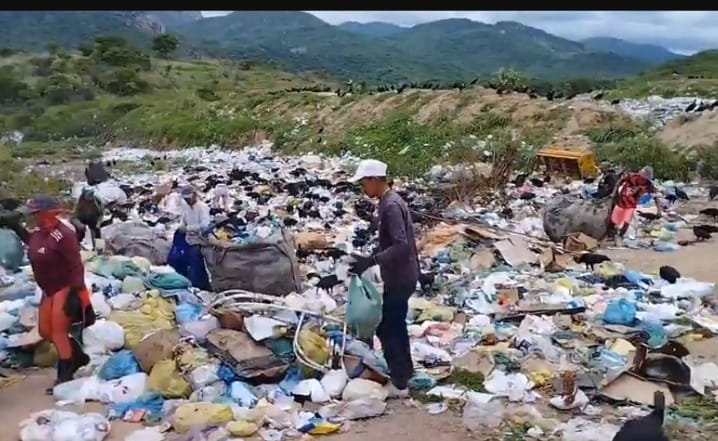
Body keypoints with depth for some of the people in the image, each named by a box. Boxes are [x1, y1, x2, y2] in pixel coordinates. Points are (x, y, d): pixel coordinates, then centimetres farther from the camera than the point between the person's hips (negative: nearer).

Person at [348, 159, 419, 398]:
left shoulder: (391, 205, -21)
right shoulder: (390, 201, 10)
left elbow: (401, 245, -29)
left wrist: (371, 261, -31)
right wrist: (372, 259, 18)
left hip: (399, 278, -10)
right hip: (400, 275, 10)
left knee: (388, 329, -1)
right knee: (395, 326, 21)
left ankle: (399, 384, 8)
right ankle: (405, 371, 35)